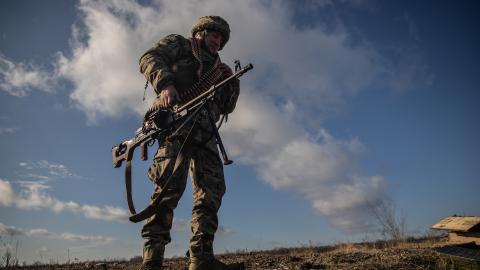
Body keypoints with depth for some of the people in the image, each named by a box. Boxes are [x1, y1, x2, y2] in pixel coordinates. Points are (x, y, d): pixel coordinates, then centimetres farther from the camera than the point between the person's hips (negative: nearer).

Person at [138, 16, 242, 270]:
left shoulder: (215, 67, 34)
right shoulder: (178, 44, 21)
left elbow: (226, 107, 28)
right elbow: (149, 58, 2)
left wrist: (231, 81, 11)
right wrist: (164, 84, -16)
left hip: (204, 131, 7)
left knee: (212, 189, -6)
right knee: (171, 184, -20)